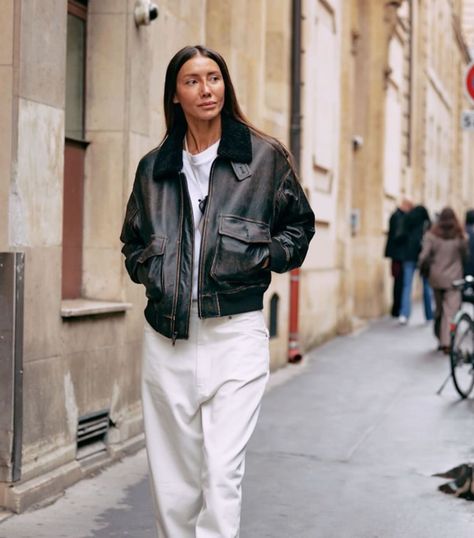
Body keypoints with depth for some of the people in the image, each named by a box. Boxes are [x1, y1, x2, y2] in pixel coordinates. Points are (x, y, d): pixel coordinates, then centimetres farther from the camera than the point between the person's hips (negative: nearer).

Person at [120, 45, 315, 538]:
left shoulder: (266, 156, 4)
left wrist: (263, 258, -2)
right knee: (171, 478, 6)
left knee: (223, 474, -11)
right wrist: (147, 270, 6)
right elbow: (132, 242, 25)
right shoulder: (154, 167, 12)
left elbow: (299, 226, 14)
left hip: (236, 334, -3)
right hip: (166, 337, 3)